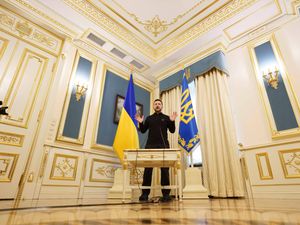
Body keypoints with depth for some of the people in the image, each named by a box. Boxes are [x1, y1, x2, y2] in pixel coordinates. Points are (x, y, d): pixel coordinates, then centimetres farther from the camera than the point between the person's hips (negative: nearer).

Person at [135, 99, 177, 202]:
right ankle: (145, 193, 7)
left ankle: (166, 194, 5)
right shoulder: (149, 118, 19)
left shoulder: (166, 118, 14)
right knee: (147, 169, 0)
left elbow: (172, 131, 7)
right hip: (150, 145, 1)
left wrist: (172, 121, -8)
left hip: (163, 146, -1)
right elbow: (143, 131, 15)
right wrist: (140, 123, -1)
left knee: (164, 169, -1)